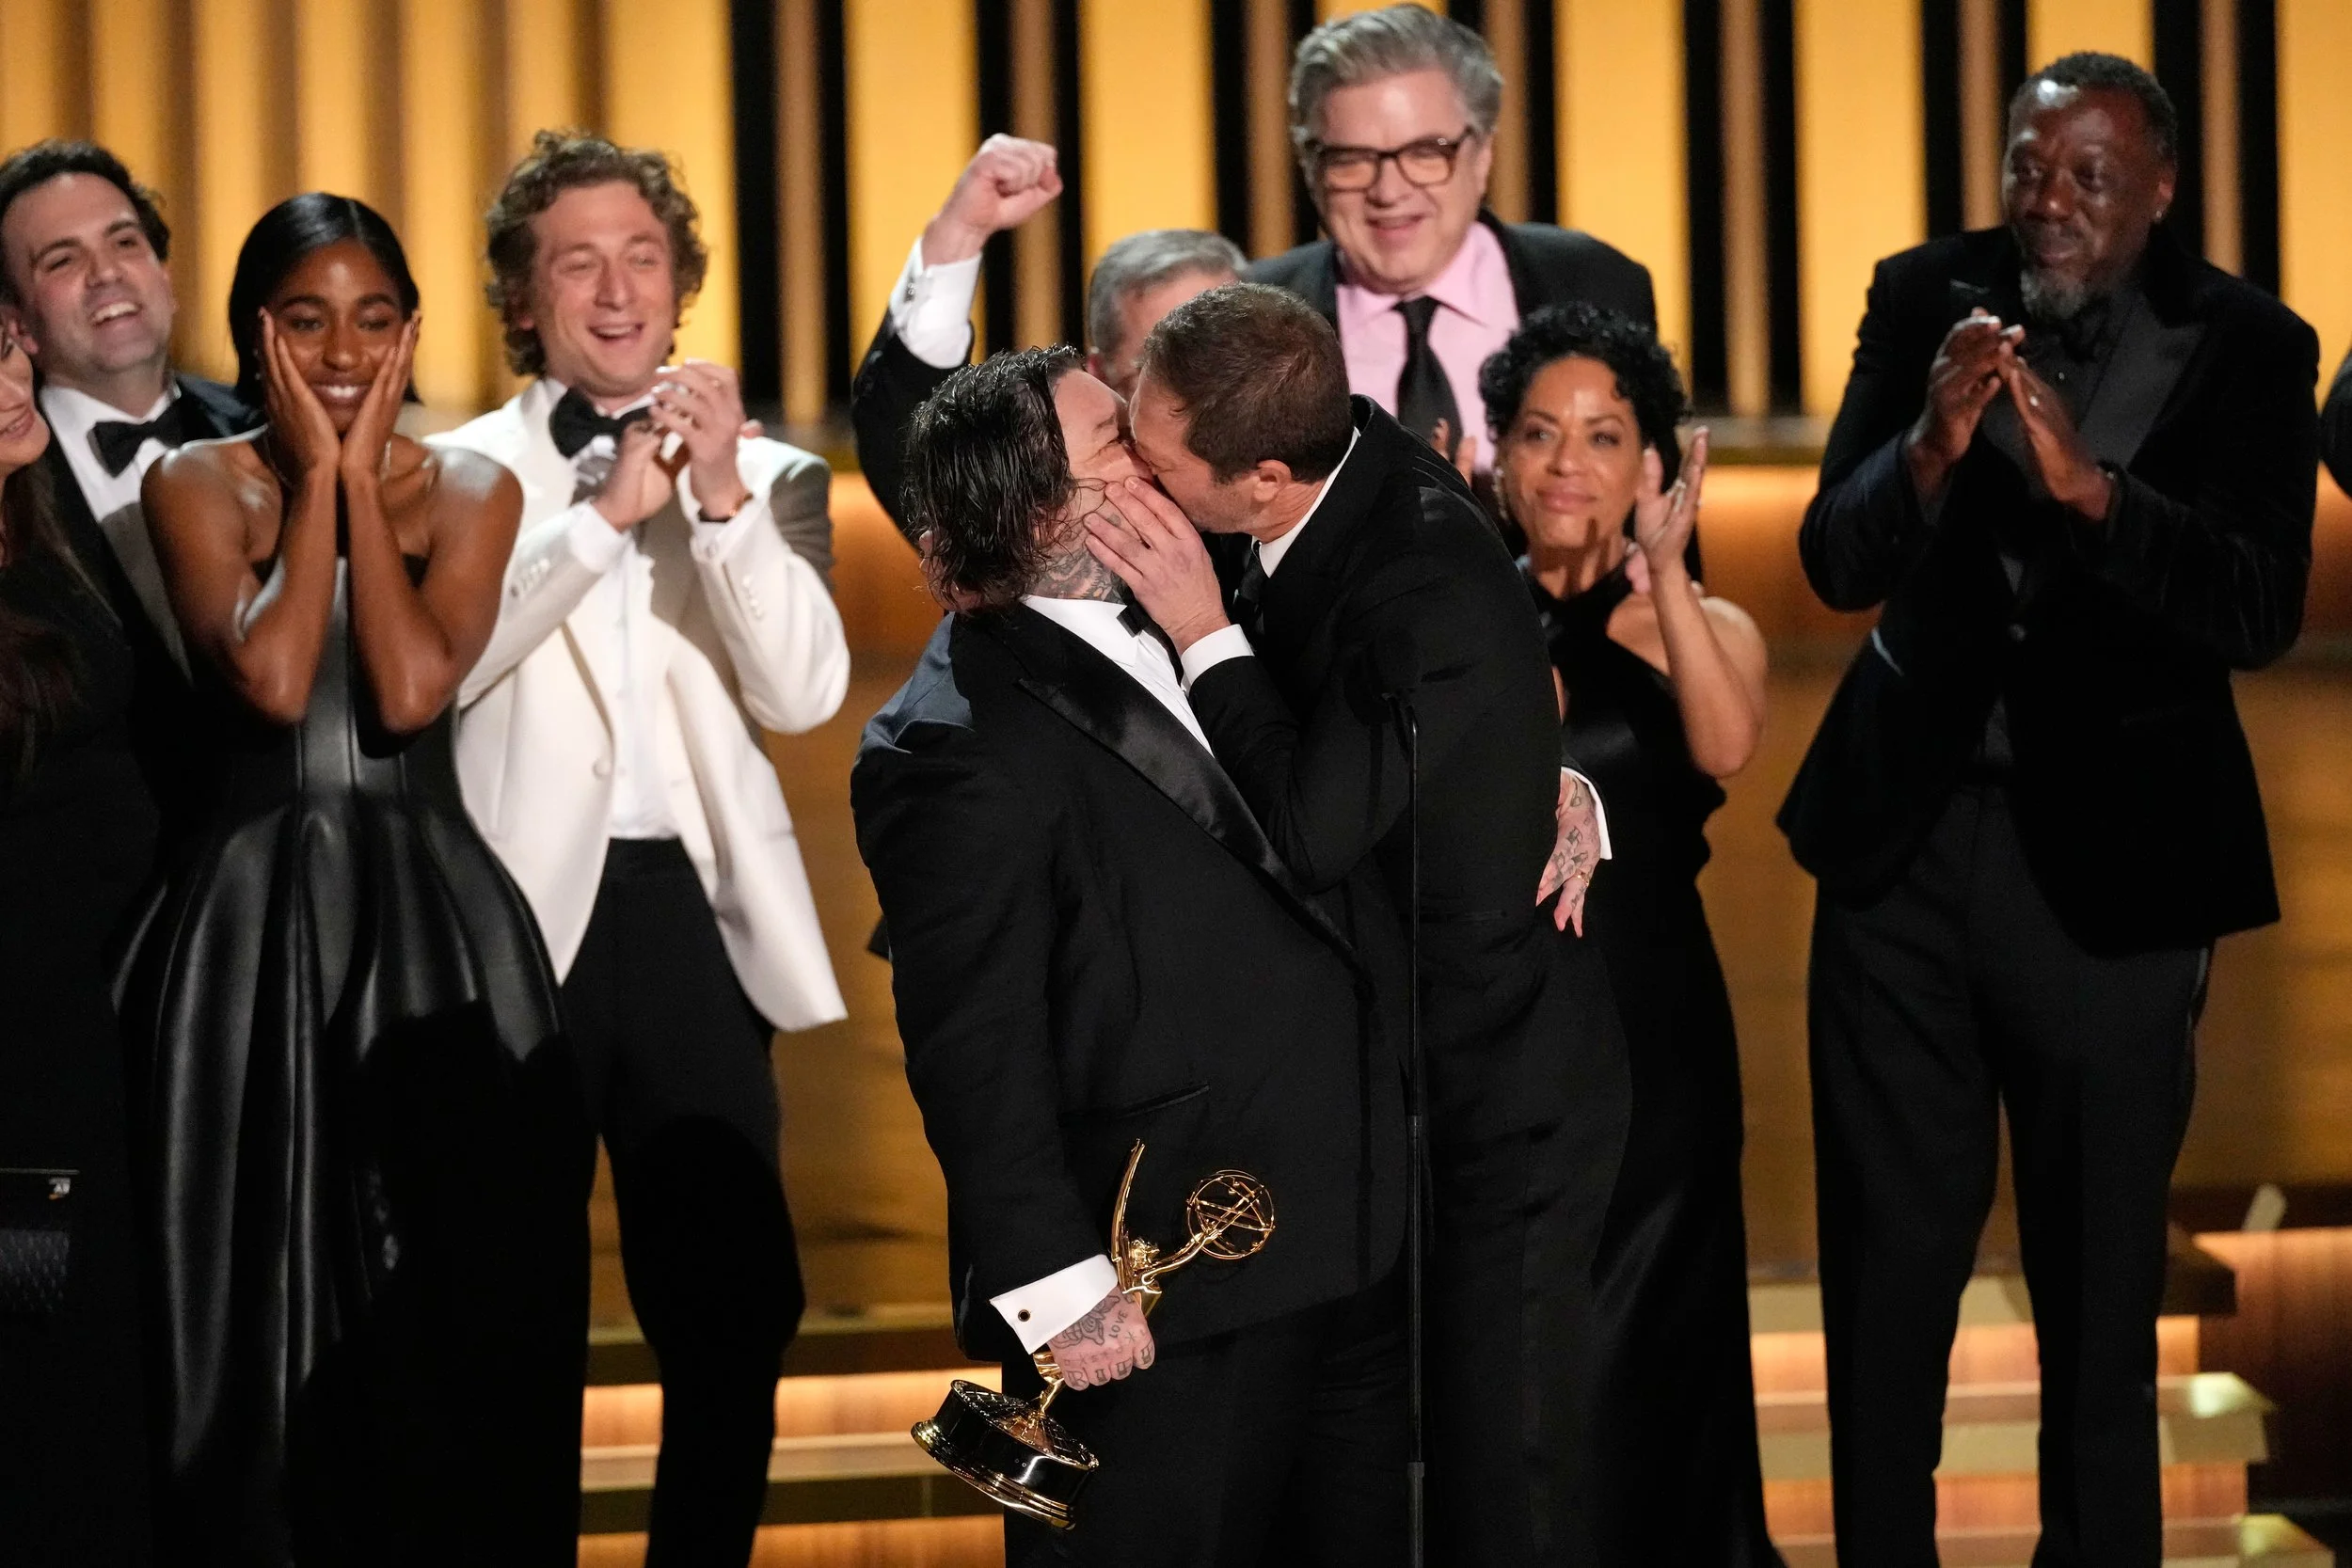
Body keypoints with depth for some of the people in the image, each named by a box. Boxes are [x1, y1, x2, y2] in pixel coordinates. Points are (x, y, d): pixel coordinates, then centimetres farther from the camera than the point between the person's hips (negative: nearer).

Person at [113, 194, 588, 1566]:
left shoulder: (470, 491, 6)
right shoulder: (200, 486, 3)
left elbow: (411, 688, -11)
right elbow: (271, 678, -14)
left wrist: (360, 480, -6)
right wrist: (317, 472, -7)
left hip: (436, 930, 1)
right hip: (256, 925, -1)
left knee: (449, 1301, 0)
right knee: (267, 1295, 1)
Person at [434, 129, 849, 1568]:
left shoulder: (770, 474, 10)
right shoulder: (460, 471, 5)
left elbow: (804, 691, -3)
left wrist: (722, 498, -14)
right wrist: (606, 509, -18)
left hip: (696, 909, 2)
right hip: (525, 911, -2)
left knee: (734, 1303, 4)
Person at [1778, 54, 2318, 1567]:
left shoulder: (2248, 349, -7)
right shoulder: (1928, 299, -2)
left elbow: (2263, 612, -18)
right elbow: (1838, 563, -7)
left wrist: (2088, 483, -31)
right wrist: (1931, 448, -27)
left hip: (2112, 855, -2)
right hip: (1906, 825, 2)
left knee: (2101, 1275, 5)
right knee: (1887, 1258, 7)